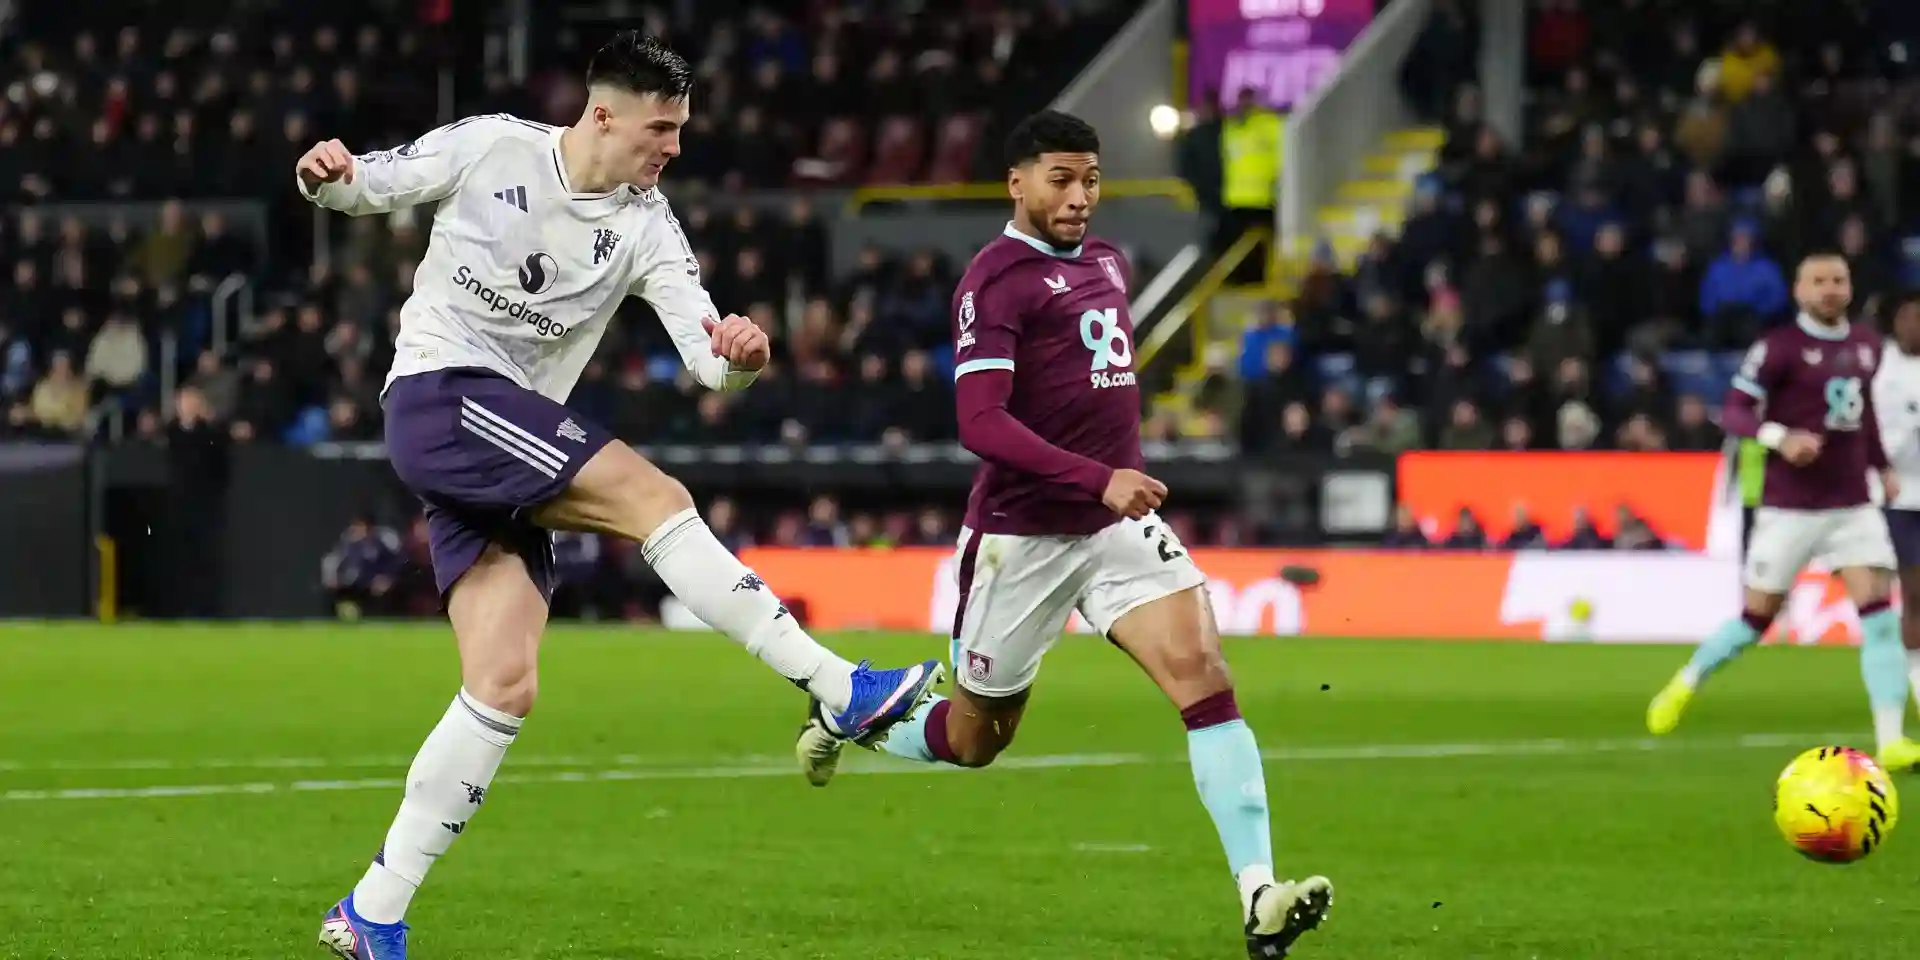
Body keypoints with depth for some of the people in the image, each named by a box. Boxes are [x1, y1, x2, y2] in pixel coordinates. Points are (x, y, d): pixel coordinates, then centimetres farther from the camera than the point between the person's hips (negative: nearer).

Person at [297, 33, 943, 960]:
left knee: (506, 685, -5)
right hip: (439, 398, -6)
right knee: (654, 497, -21)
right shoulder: (491, 149, -4)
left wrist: (735, 353, -28)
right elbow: (363, 187, 5)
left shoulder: (645, 225, 5)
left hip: (507, 450, 6)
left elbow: (704, 353, -4)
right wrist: (327, 175, -19)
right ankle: (841, 693, -21)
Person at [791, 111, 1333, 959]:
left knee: (1203, 673, -17)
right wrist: (1098, 479, -32)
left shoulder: (1106, 262, 12)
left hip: (1120, 522, 6)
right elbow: (981, 422, -24)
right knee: (976, 738, 10)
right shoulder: (995, 279, -14)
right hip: (1024, 533, -6)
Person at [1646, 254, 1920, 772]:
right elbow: (1734, 412, -13)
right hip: (1790, 508, -4)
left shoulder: (1866, 345, 9)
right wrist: (1781, 438, -29)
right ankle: (1684, 685, 29)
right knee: (1757, 617, 3)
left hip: (1852, 505, 4)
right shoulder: (1779, 347, -9)